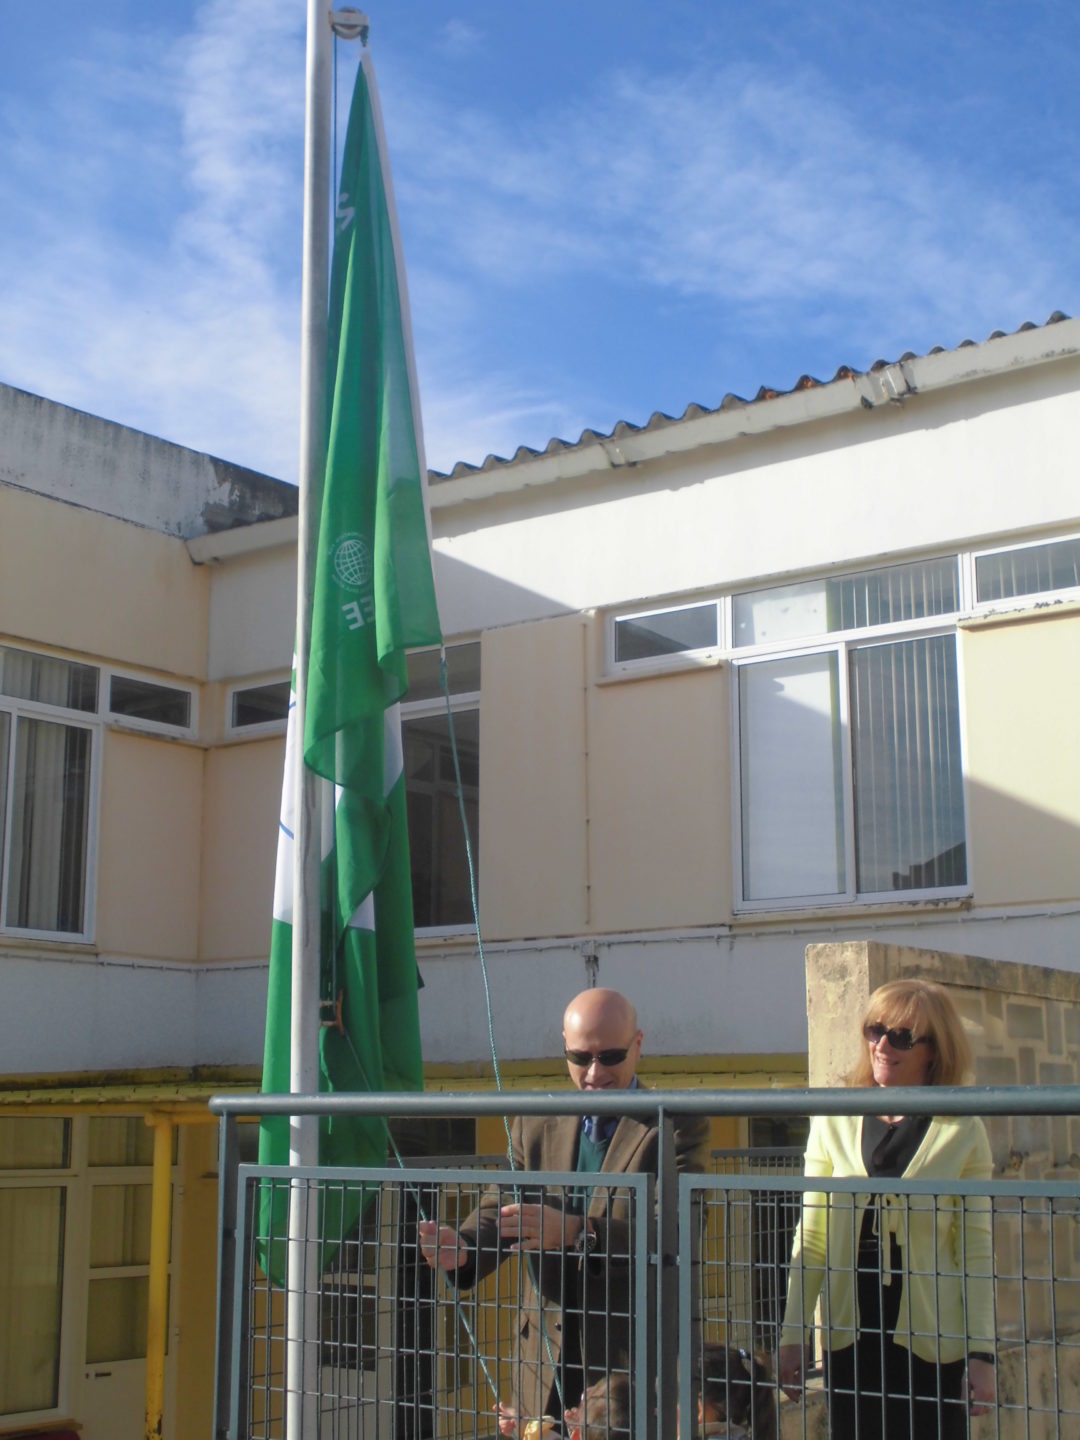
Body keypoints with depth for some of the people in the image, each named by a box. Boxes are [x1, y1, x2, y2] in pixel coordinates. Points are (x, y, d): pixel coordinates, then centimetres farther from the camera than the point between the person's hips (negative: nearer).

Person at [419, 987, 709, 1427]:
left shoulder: (679, 1125, -5)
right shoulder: (535, 1124, 9)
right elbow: (498, 1209, 3)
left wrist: (576, 1232, -31)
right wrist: (462, 1248, -20)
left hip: (636, 1358, -3)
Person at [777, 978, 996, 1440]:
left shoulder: (962, 1132, -2)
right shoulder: (834, 1123, 3)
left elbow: (976, 1253, -2)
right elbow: (811, 1240, 6)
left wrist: (982, 1354, -6)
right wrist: (793, 1334, 3)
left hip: (932, 1343, -2)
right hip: (849, 1338, 2)